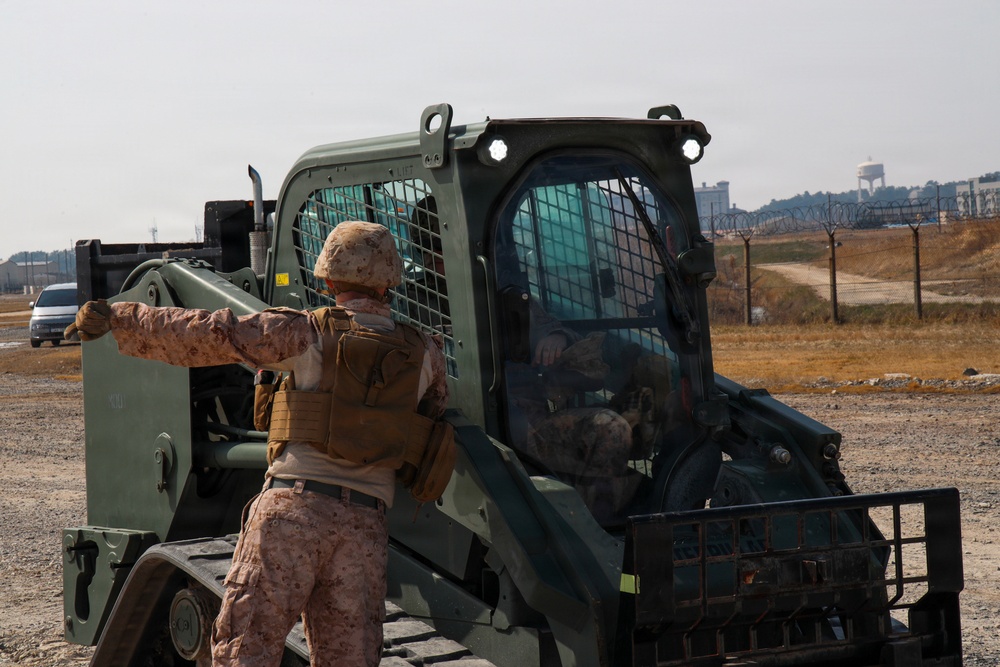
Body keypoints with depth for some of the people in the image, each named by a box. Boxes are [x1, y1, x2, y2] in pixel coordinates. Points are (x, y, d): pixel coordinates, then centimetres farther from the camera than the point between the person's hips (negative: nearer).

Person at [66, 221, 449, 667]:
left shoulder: (309, 333, 1)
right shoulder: (423, 355, 11)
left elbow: (210, 336, -3)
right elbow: (436, 412, 31)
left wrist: (119, 319, 4)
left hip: (294, 502, -3)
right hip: (365, 522, 4)